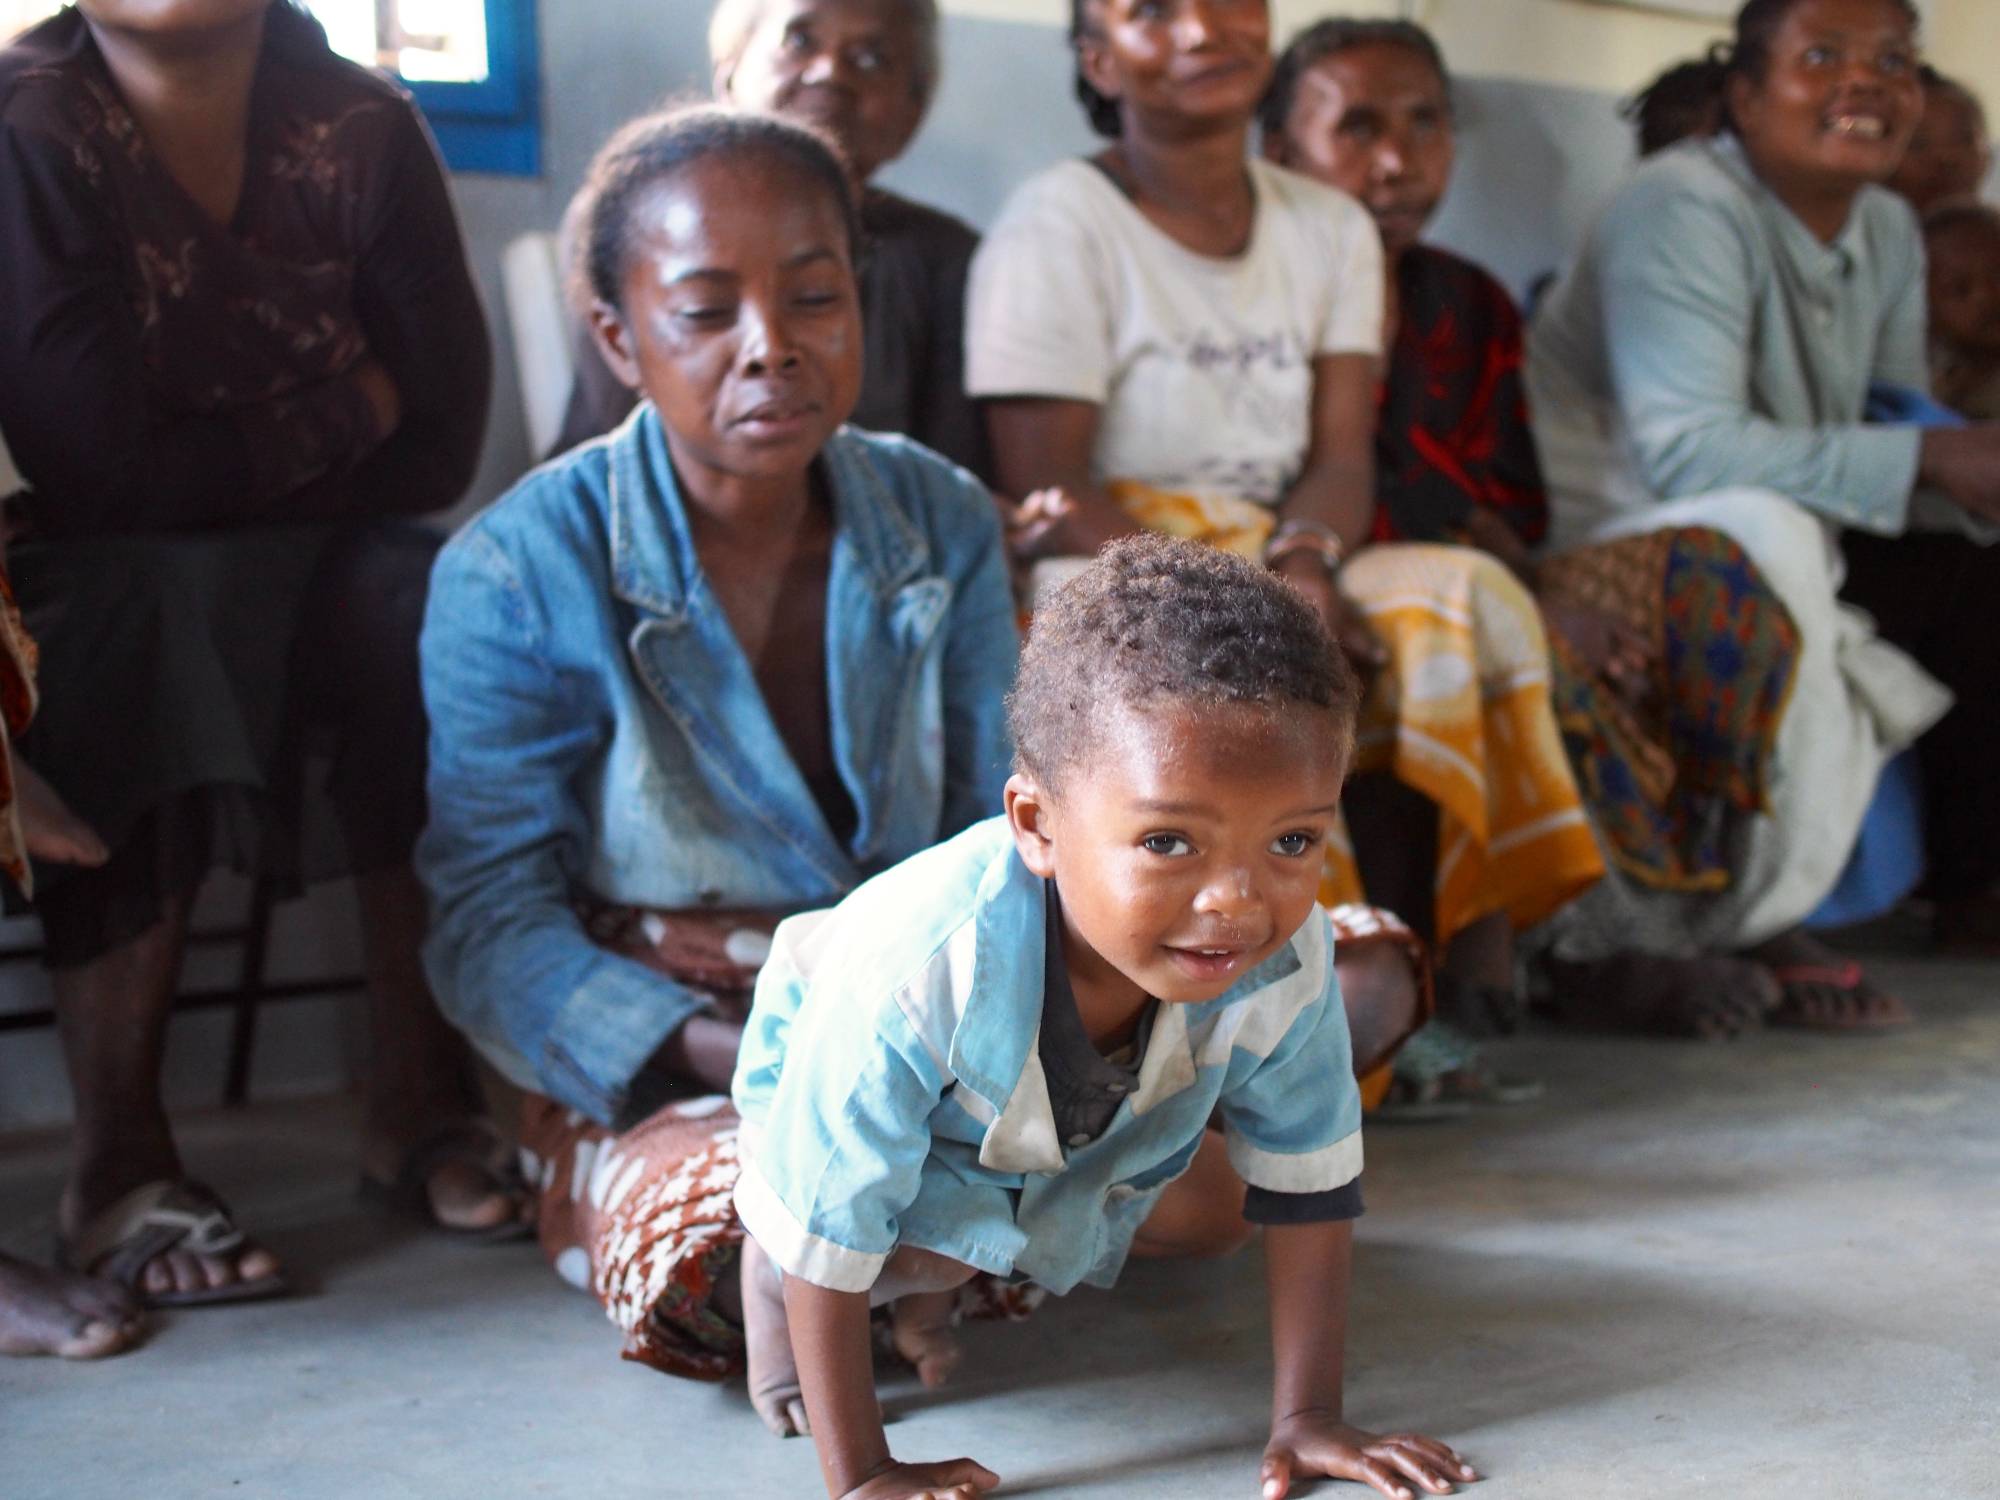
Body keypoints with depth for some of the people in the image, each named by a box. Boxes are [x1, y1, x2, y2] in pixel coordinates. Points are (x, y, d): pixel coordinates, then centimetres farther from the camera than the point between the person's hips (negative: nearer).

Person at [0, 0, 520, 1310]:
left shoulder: (361, 130, -4)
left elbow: (440, 444, -6)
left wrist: (220, 466, -11)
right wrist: (341, 410, -11)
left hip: (305, 559, 3)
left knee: (427, 606, -28)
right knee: (136, 621, -36)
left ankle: (424, 1100, -20)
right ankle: (119, 1161, -30)